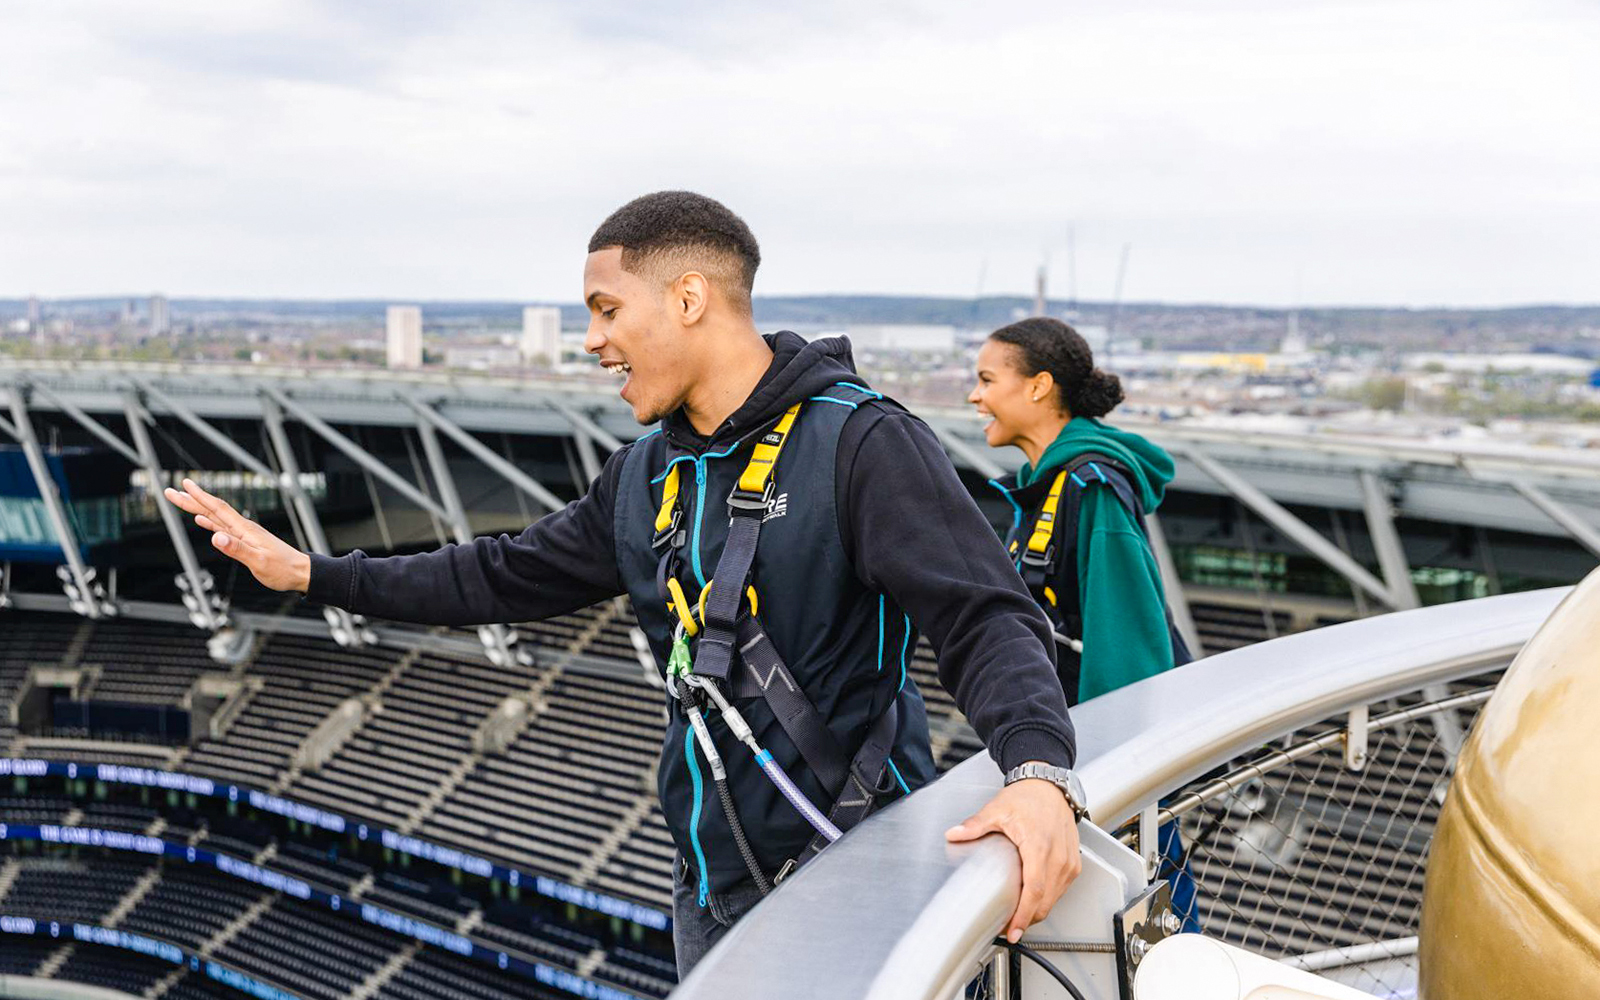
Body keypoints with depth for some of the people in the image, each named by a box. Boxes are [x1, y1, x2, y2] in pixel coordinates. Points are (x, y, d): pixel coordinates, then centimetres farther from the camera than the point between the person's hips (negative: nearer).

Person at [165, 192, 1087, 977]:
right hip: (715, 892, 7)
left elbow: (984, 617, -22)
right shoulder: (648, 476, 10)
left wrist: (1040, 771, -41)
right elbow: (508, 577, 19)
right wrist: (308, 573, 17)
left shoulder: (862, 443, -14)